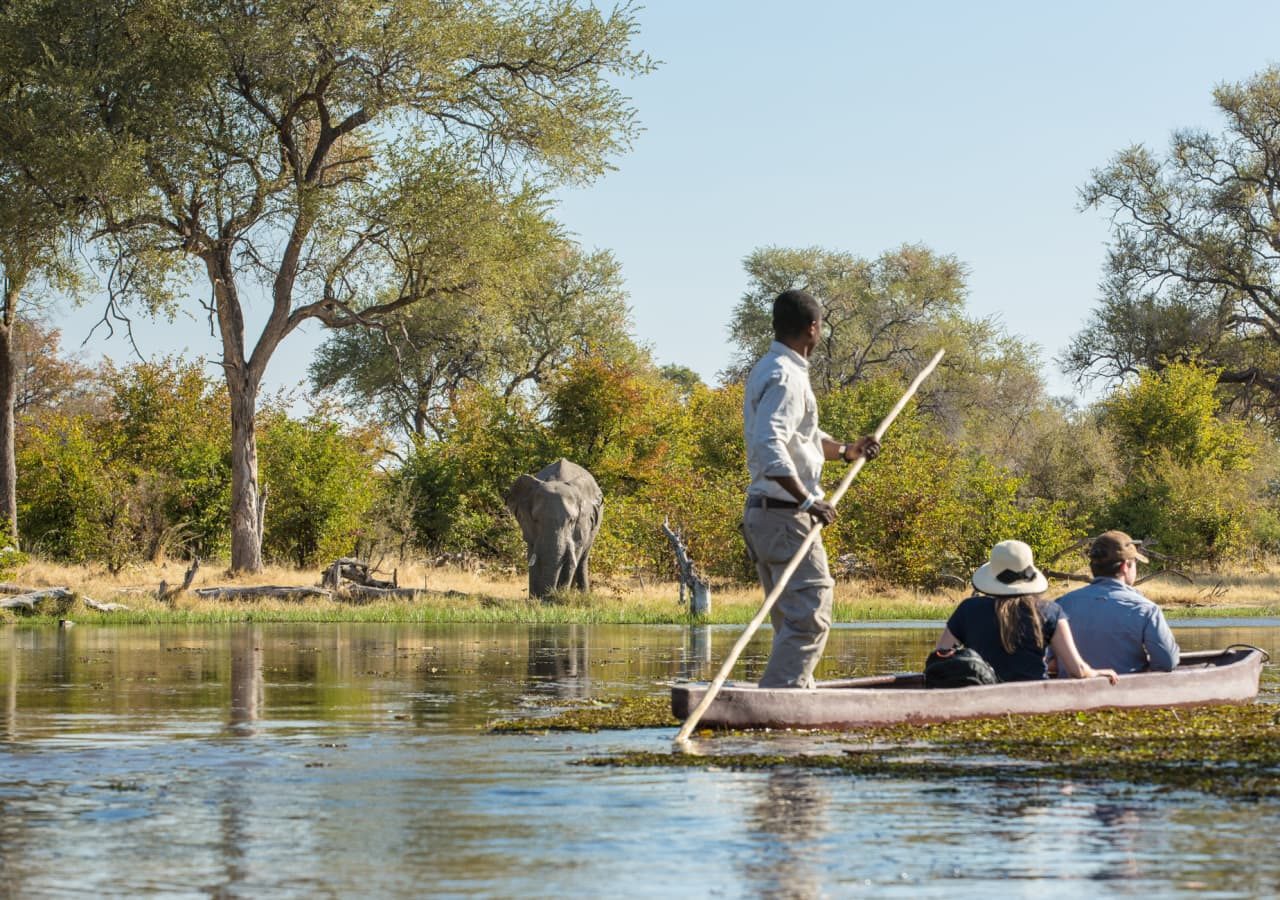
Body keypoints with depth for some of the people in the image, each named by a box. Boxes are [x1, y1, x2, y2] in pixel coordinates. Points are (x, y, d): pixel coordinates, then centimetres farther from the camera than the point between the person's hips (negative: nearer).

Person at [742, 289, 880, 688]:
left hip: (765, 513, 11)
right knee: (809, 615, -12)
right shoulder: (785, 377, -15)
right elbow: (769, 446, -28)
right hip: (786, 516, -11)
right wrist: (807, 501, -30)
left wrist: (847, 450, 16)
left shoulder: (769, 371, 18)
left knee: (792, 618, 15)